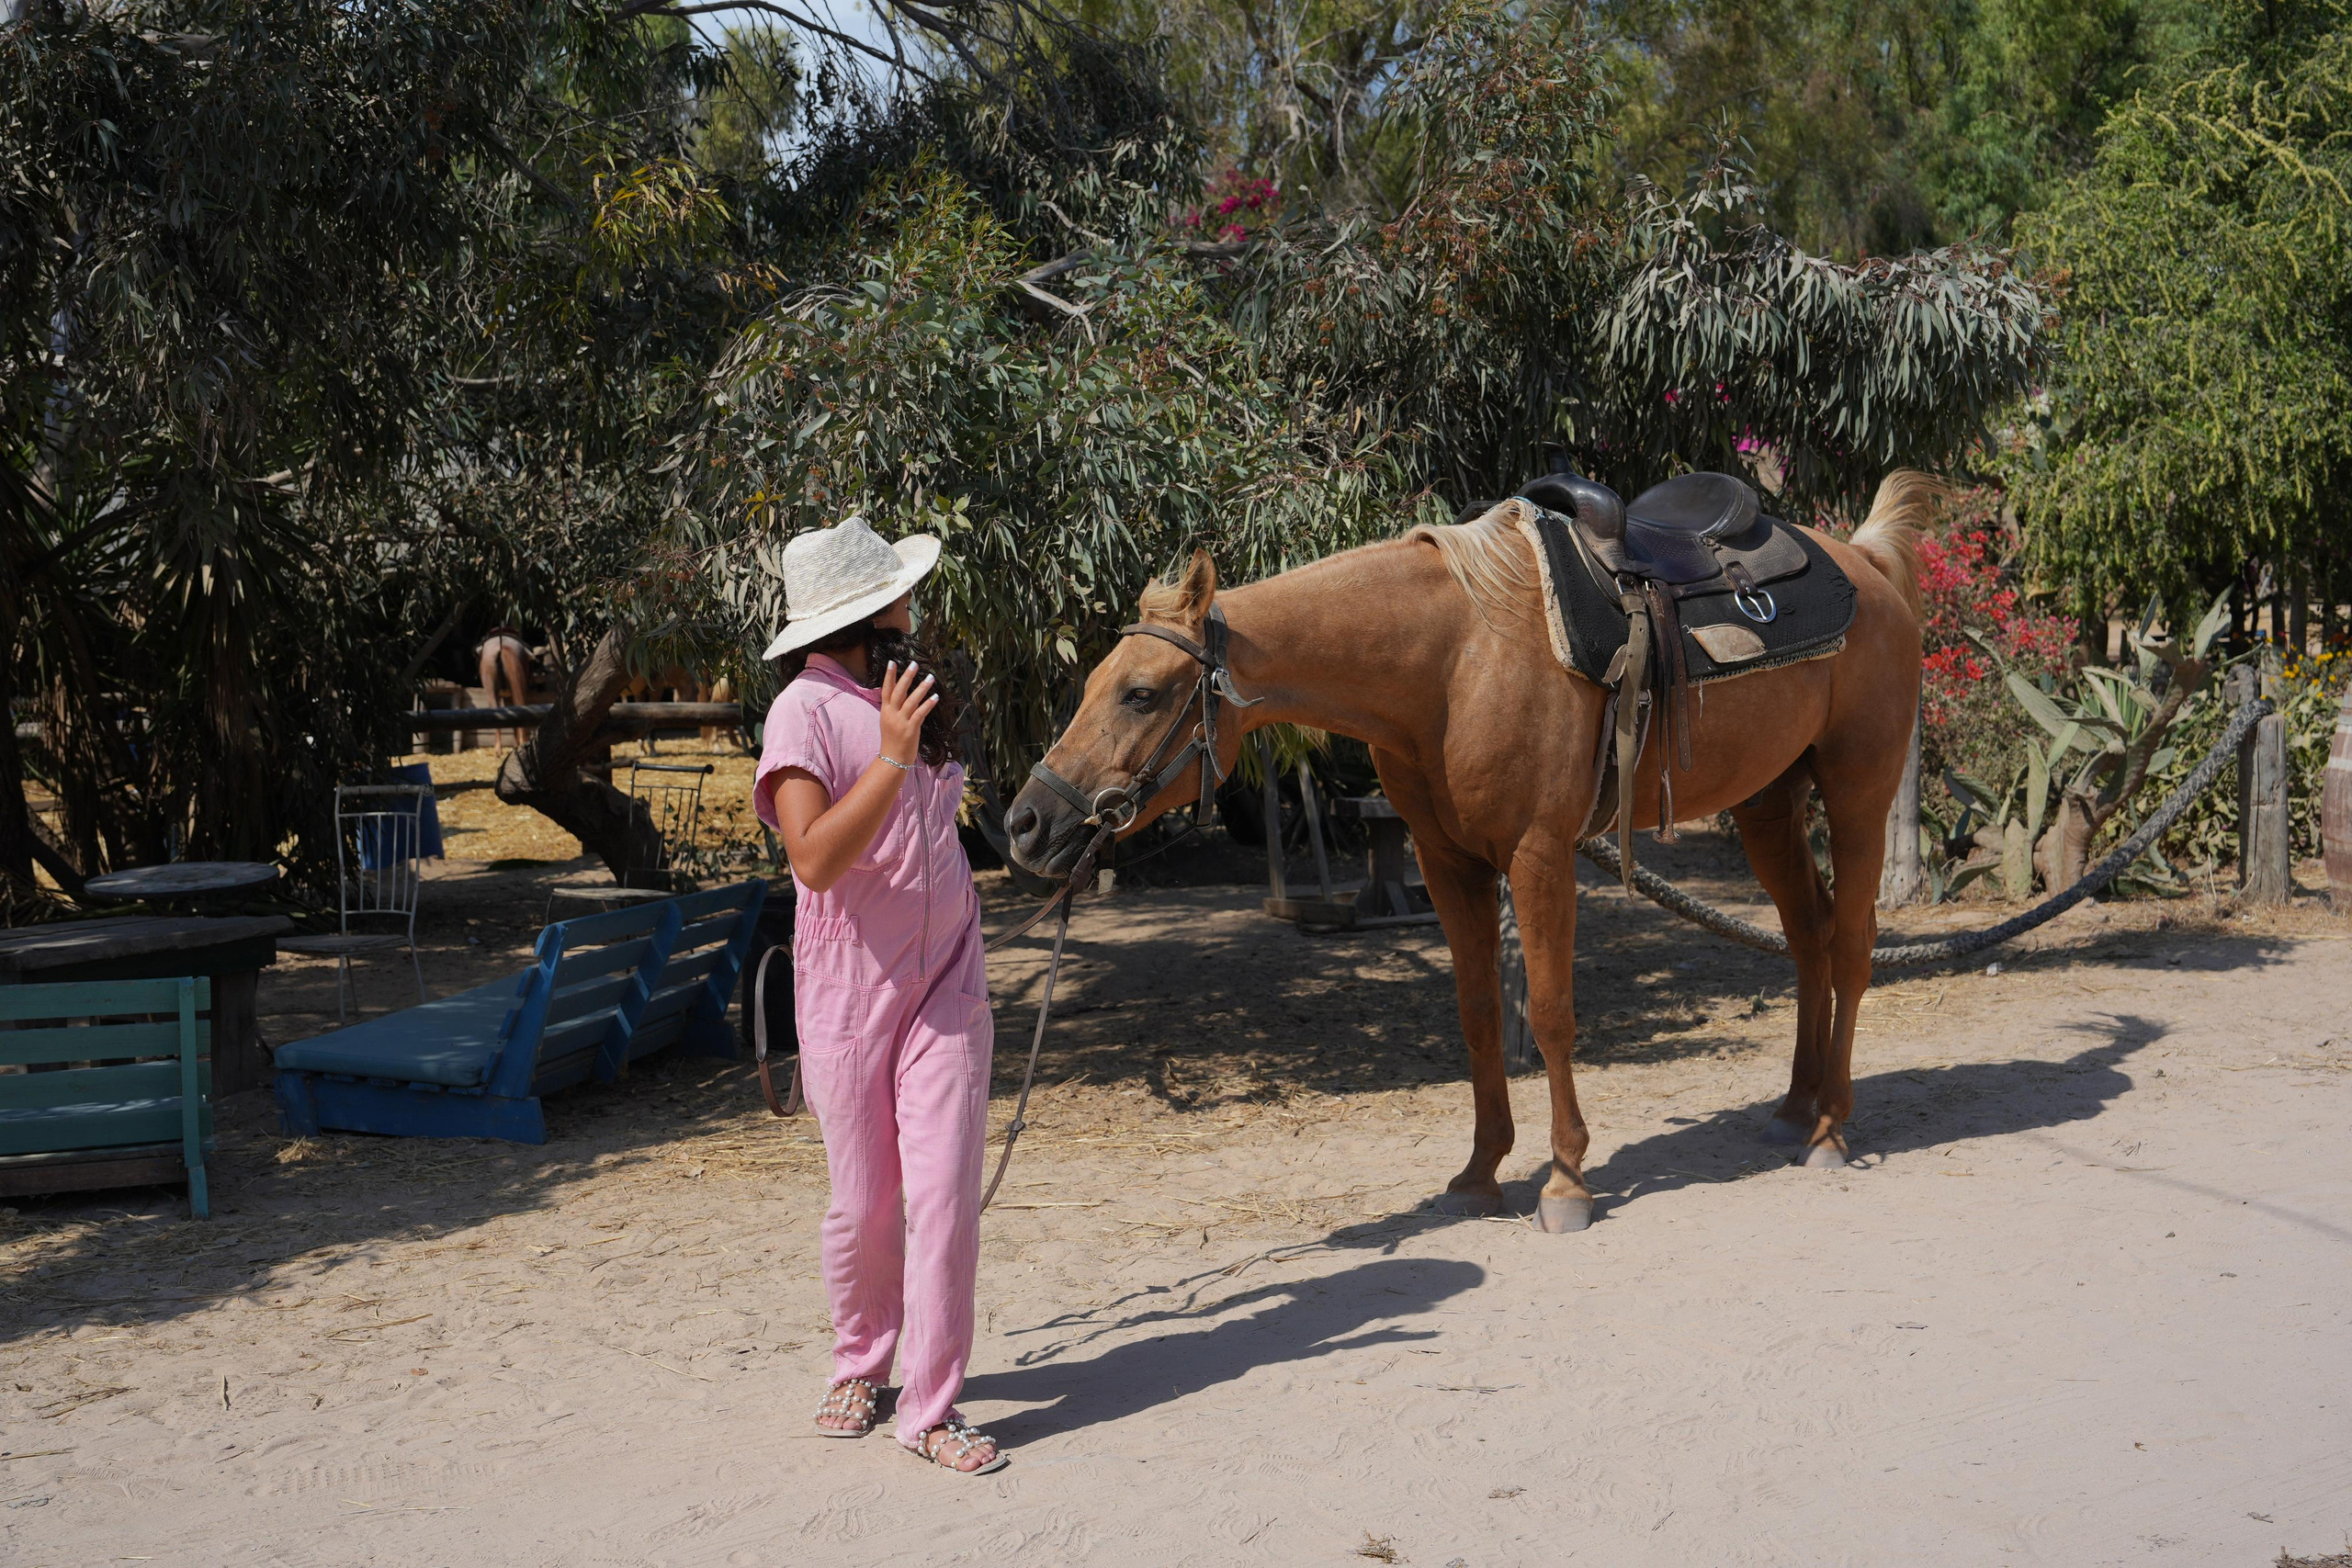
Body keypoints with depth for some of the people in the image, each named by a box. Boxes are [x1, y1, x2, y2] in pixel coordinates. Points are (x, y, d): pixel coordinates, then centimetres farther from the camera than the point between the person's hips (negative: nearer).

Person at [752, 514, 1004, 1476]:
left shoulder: (907, 693, 9)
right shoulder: (808, 711, -11)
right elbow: (815, 861, -24)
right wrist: (893, 756, -27)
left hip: (946, 983, 4)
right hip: (851, 989, -4)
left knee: (945, 1192, -4)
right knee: (864, 1204, 7)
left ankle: (932, 1408, 4)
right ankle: (862, 1364, 32)